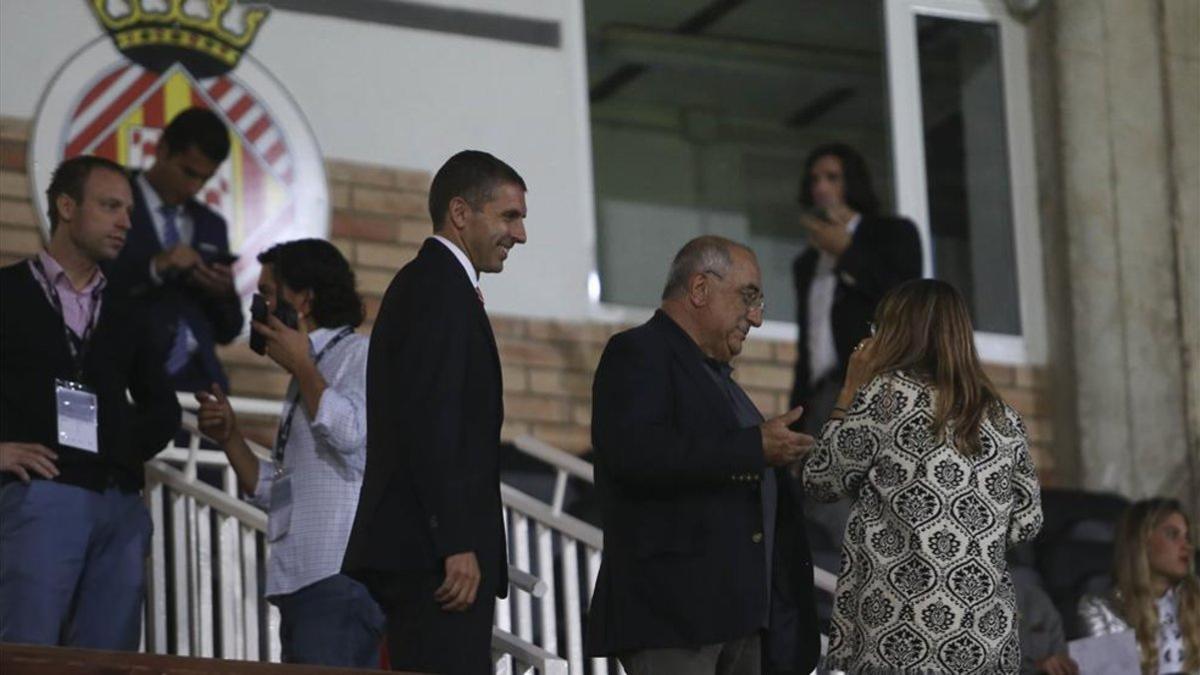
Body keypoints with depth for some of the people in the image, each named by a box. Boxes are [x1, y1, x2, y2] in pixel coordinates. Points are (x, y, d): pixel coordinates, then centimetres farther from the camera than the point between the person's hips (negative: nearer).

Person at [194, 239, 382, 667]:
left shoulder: (361, 355, -1)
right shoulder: (309, 377, 25)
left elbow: (352, 435, -21)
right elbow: (274, 492, 28)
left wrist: (301, 366, -7)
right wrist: (230, 438, 12)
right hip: (299, 582, 9)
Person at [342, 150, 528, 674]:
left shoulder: (421, 283, 23)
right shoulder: (441, 288, -10)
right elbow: (429, 420, -19)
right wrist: (457, 544, -22)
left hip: (419, 553, 11)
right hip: (437, 552, -11)